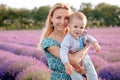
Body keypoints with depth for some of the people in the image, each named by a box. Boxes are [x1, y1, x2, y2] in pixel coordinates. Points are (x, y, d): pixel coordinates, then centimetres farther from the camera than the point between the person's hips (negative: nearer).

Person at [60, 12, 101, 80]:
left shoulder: (83, 34, -12)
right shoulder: (68, 39, -33)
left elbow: (89, 37, 12)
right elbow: (63, 51, -41)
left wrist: (95, 43, -4)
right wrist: (67, 64, -49)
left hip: (85, 59, 6)